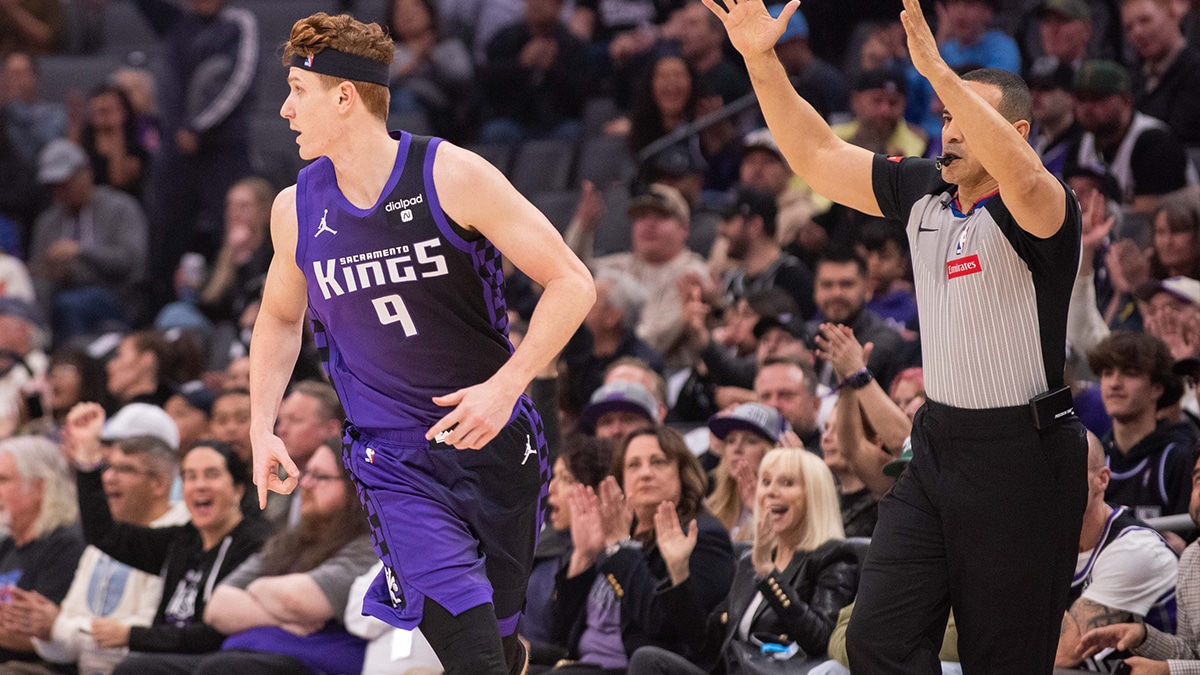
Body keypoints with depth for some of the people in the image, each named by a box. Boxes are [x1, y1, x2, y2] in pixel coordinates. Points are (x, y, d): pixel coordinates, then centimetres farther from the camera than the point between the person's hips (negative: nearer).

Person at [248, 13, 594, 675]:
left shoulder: (450, 176, -12)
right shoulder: (297, 209, 1)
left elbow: (571, 283, -11)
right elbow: (279, 319, 21)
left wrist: (505, 386, -20)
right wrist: (261, 428, 8)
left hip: (494, 441, -1)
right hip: (394, 463, 1)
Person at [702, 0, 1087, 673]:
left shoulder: (1039, 209, -14)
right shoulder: (922, 192, 6)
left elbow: (1021, 177, -38)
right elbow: (817, 154, 8)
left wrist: (937, 68, -44)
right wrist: (762, 61, -5)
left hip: (1022, 459, -7)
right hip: (937, 444, 7)